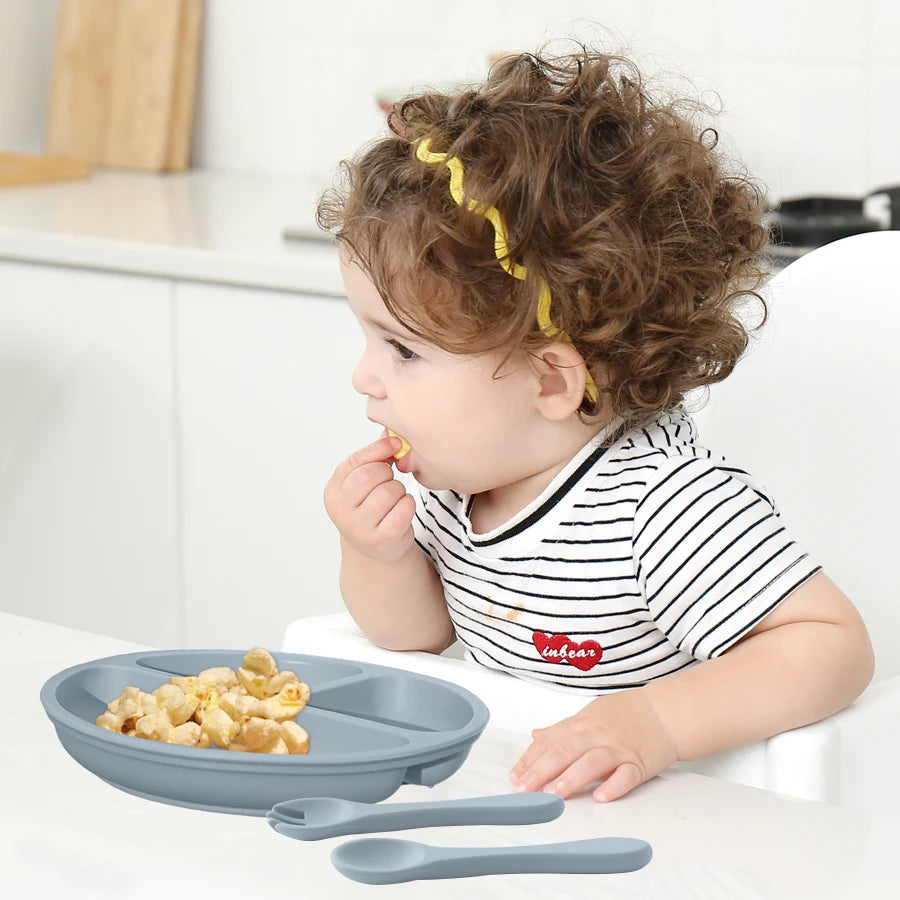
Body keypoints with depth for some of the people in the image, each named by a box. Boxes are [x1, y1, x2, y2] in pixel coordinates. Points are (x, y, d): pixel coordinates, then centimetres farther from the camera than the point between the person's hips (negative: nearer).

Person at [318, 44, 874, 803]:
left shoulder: (671, 506, -22)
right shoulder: (459, 475, 2)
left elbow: (835, 644, -23)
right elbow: (415, 635, 16)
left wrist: (657, 724, -34)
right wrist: (376, 557, -6)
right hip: (490, 800, 7)